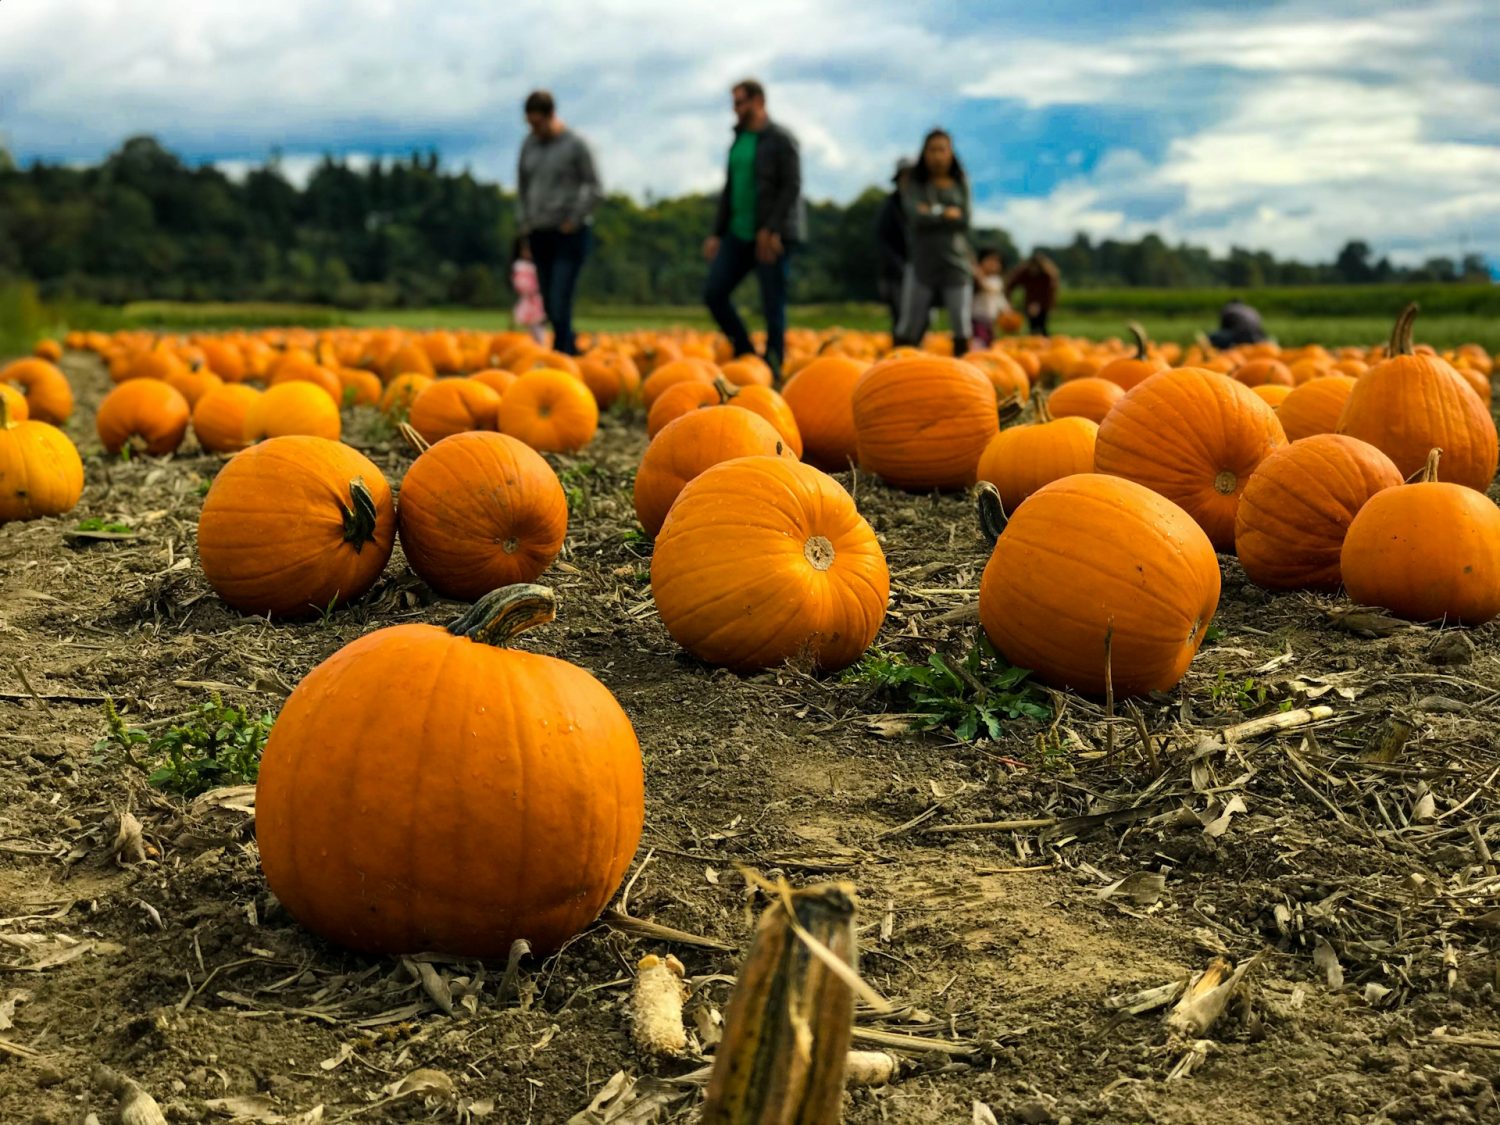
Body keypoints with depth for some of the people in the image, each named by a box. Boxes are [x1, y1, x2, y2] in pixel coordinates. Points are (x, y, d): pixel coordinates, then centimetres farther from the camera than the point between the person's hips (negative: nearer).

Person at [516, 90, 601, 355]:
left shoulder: (576, 145, -6)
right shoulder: (528, 144, 10)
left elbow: (593, 188, -3)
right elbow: (522, 189, 16)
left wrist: (574, 221, -8)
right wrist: (524, 230, 12)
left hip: (570, 234, -6)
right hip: (540, 234, 6)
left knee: (560, 301, -14)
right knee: (549, 304, 7)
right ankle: (573, 352, 22)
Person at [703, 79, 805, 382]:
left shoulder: (781, 140, -6)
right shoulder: (739, 139, 16)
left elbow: (792, 187, -13)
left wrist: (772, 229, -21)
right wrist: (717, 232, 15)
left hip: (773, 236, -8)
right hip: (739, 234, 8)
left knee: (773, 306, -3)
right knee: (714, 292, 0)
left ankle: (772, 369, 6)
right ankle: (746, 356, 11)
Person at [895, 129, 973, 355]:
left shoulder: (960, 184, 9)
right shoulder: (914, 185, 5)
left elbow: (963, 221, -2)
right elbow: (916, 217, -10)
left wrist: (933, 213, -5)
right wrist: (946, 213, -4)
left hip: (955, 265, 1)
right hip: (922, 265, -1)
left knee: (962, 328, -3)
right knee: (909, 330, -1)